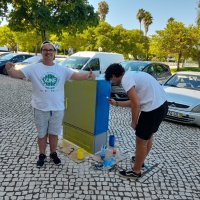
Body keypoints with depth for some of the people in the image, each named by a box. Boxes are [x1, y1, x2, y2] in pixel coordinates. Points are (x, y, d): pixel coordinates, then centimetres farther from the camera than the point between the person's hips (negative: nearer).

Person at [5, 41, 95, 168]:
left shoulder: (62, 69, 0)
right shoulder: (34, 68, -6)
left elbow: (76, 76, -8)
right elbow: (17, 74, -14)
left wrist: (88, 75, -27)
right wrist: (9, 69, -37)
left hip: (57, 109, 1)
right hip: (40, 109, -1)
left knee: (54, 133, 17)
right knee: (42, 134, 16)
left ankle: (53, 154, 38)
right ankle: (42, 155, 36)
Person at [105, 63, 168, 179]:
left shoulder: (126, 79, -12)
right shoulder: (132, 75, 18)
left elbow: (136, 104, -19)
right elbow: (135, 101, 24)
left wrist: (134, 122, -5)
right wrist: (116, 103, 30)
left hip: (153, 109, -10)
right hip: (162, 105, 10)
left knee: (141, 141, 6)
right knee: (148, 136, 26)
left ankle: (136, 171, 24)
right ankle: (140, 160, 47)